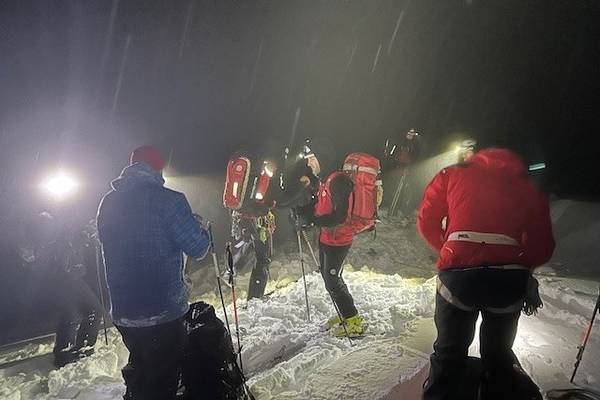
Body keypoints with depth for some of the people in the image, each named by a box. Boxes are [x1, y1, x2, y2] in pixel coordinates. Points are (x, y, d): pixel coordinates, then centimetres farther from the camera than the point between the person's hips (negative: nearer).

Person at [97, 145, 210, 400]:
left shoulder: (108, 203, 5)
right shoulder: (168, 200, -16)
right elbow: (197, 248, -14)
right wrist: (202, 230, 7)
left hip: (123, 313, 6)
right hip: (163, 312, -6)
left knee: (140, 371, 27)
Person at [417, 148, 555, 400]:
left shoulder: (453, 174, 18)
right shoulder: (528, 187, 21)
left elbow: (426, 222, 10)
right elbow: (543, 246, 14)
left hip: (459, 272, -1)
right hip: (510, 278, 2)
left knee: (449, 351, 17)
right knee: (499, 354, 23)